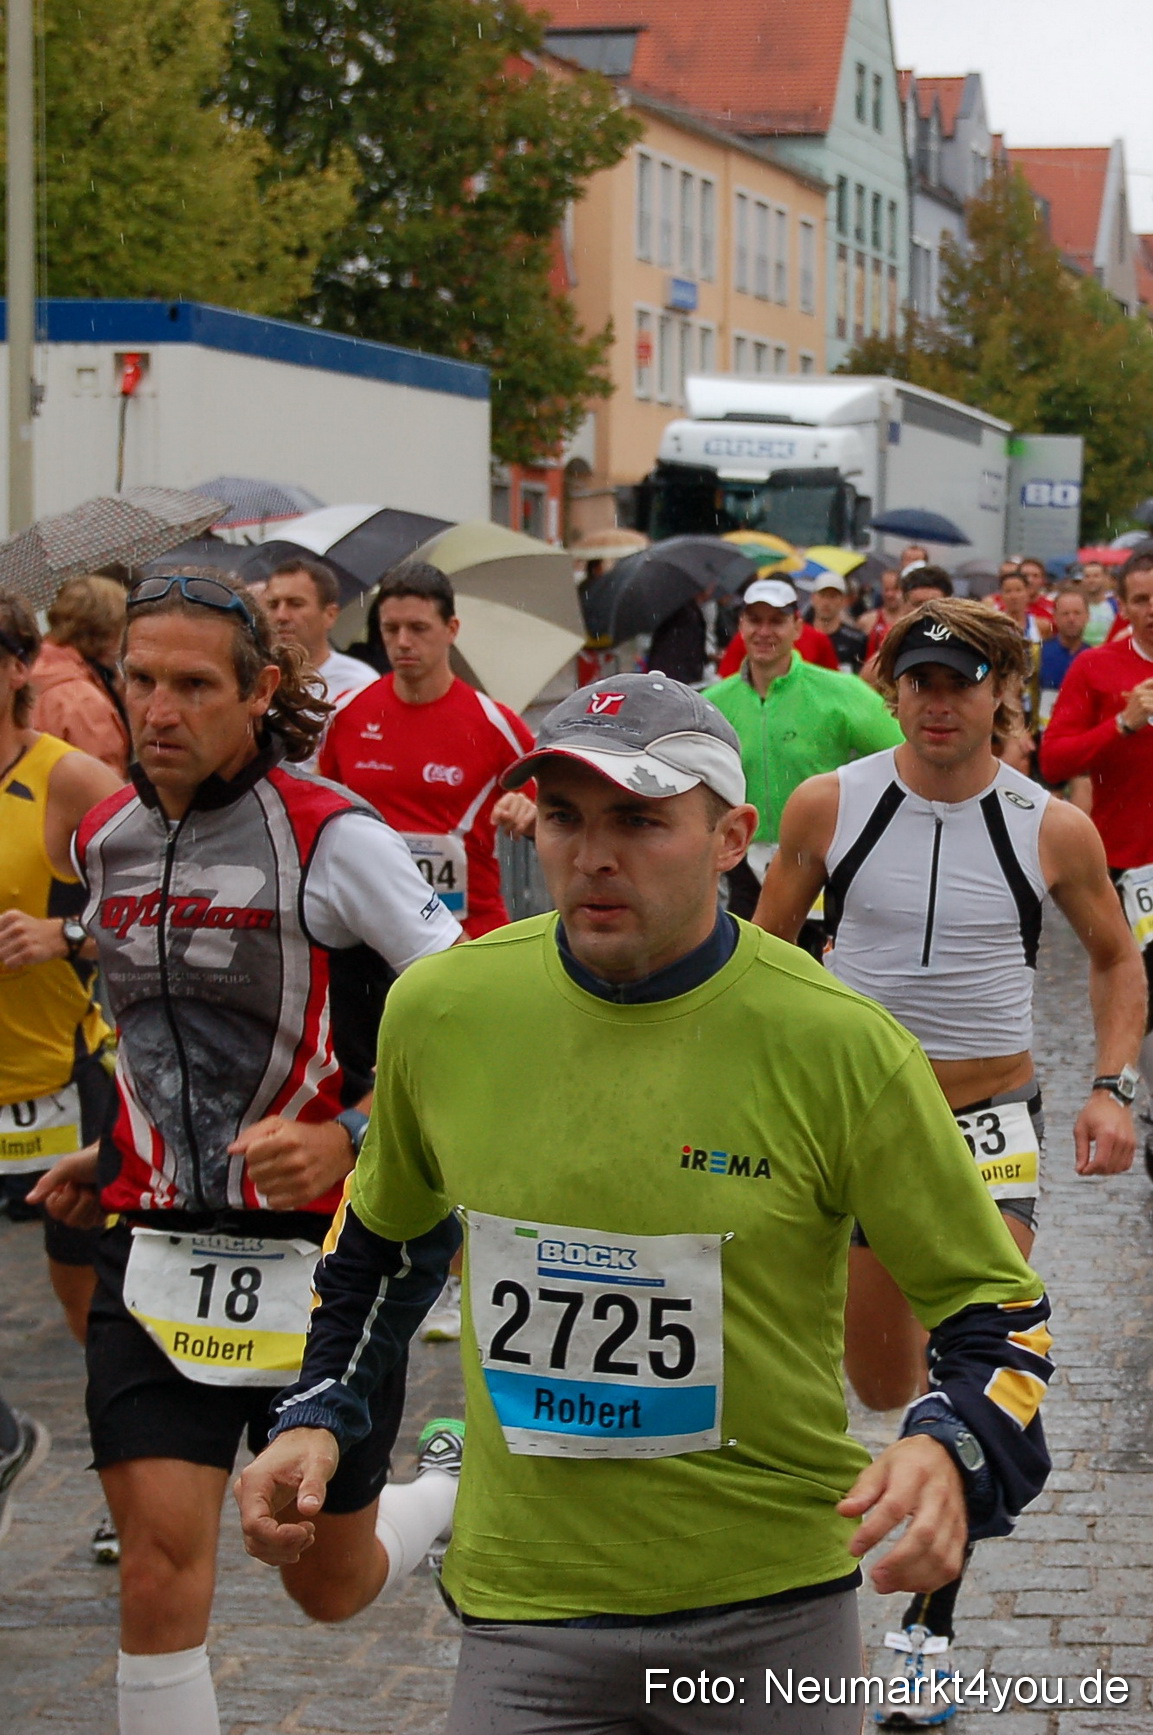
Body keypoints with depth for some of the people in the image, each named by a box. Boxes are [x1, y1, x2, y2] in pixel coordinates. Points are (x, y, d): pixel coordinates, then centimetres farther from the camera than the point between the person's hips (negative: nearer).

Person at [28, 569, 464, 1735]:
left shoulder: (330, 837, -13)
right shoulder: (106, 841, 6)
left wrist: (345, 1139, -25)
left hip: (322, 1247, -4)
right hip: (157, 1247, 4)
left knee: (331, 1585, 12)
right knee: (160, 1557, -10)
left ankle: (457, 1495, 44)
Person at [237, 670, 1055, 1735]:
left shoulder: (840, 1045, -14)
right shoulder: (440, 1008, -5)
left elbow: (999, 1305, -7)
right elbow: (375, 1229, 15)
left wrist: (949, 1451, -26)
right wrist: (316, 1416, 4)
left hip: (773, 1611, -1)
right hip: (525, 1603, 2)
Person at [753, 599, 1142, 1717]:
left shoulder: (1053, 830, -6)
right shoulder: (828, 805, -6)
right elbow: (766, 947, 6)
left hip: (991, 1122, -1)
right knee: (884, 1392, 11)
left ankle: (929, 1623, 2)